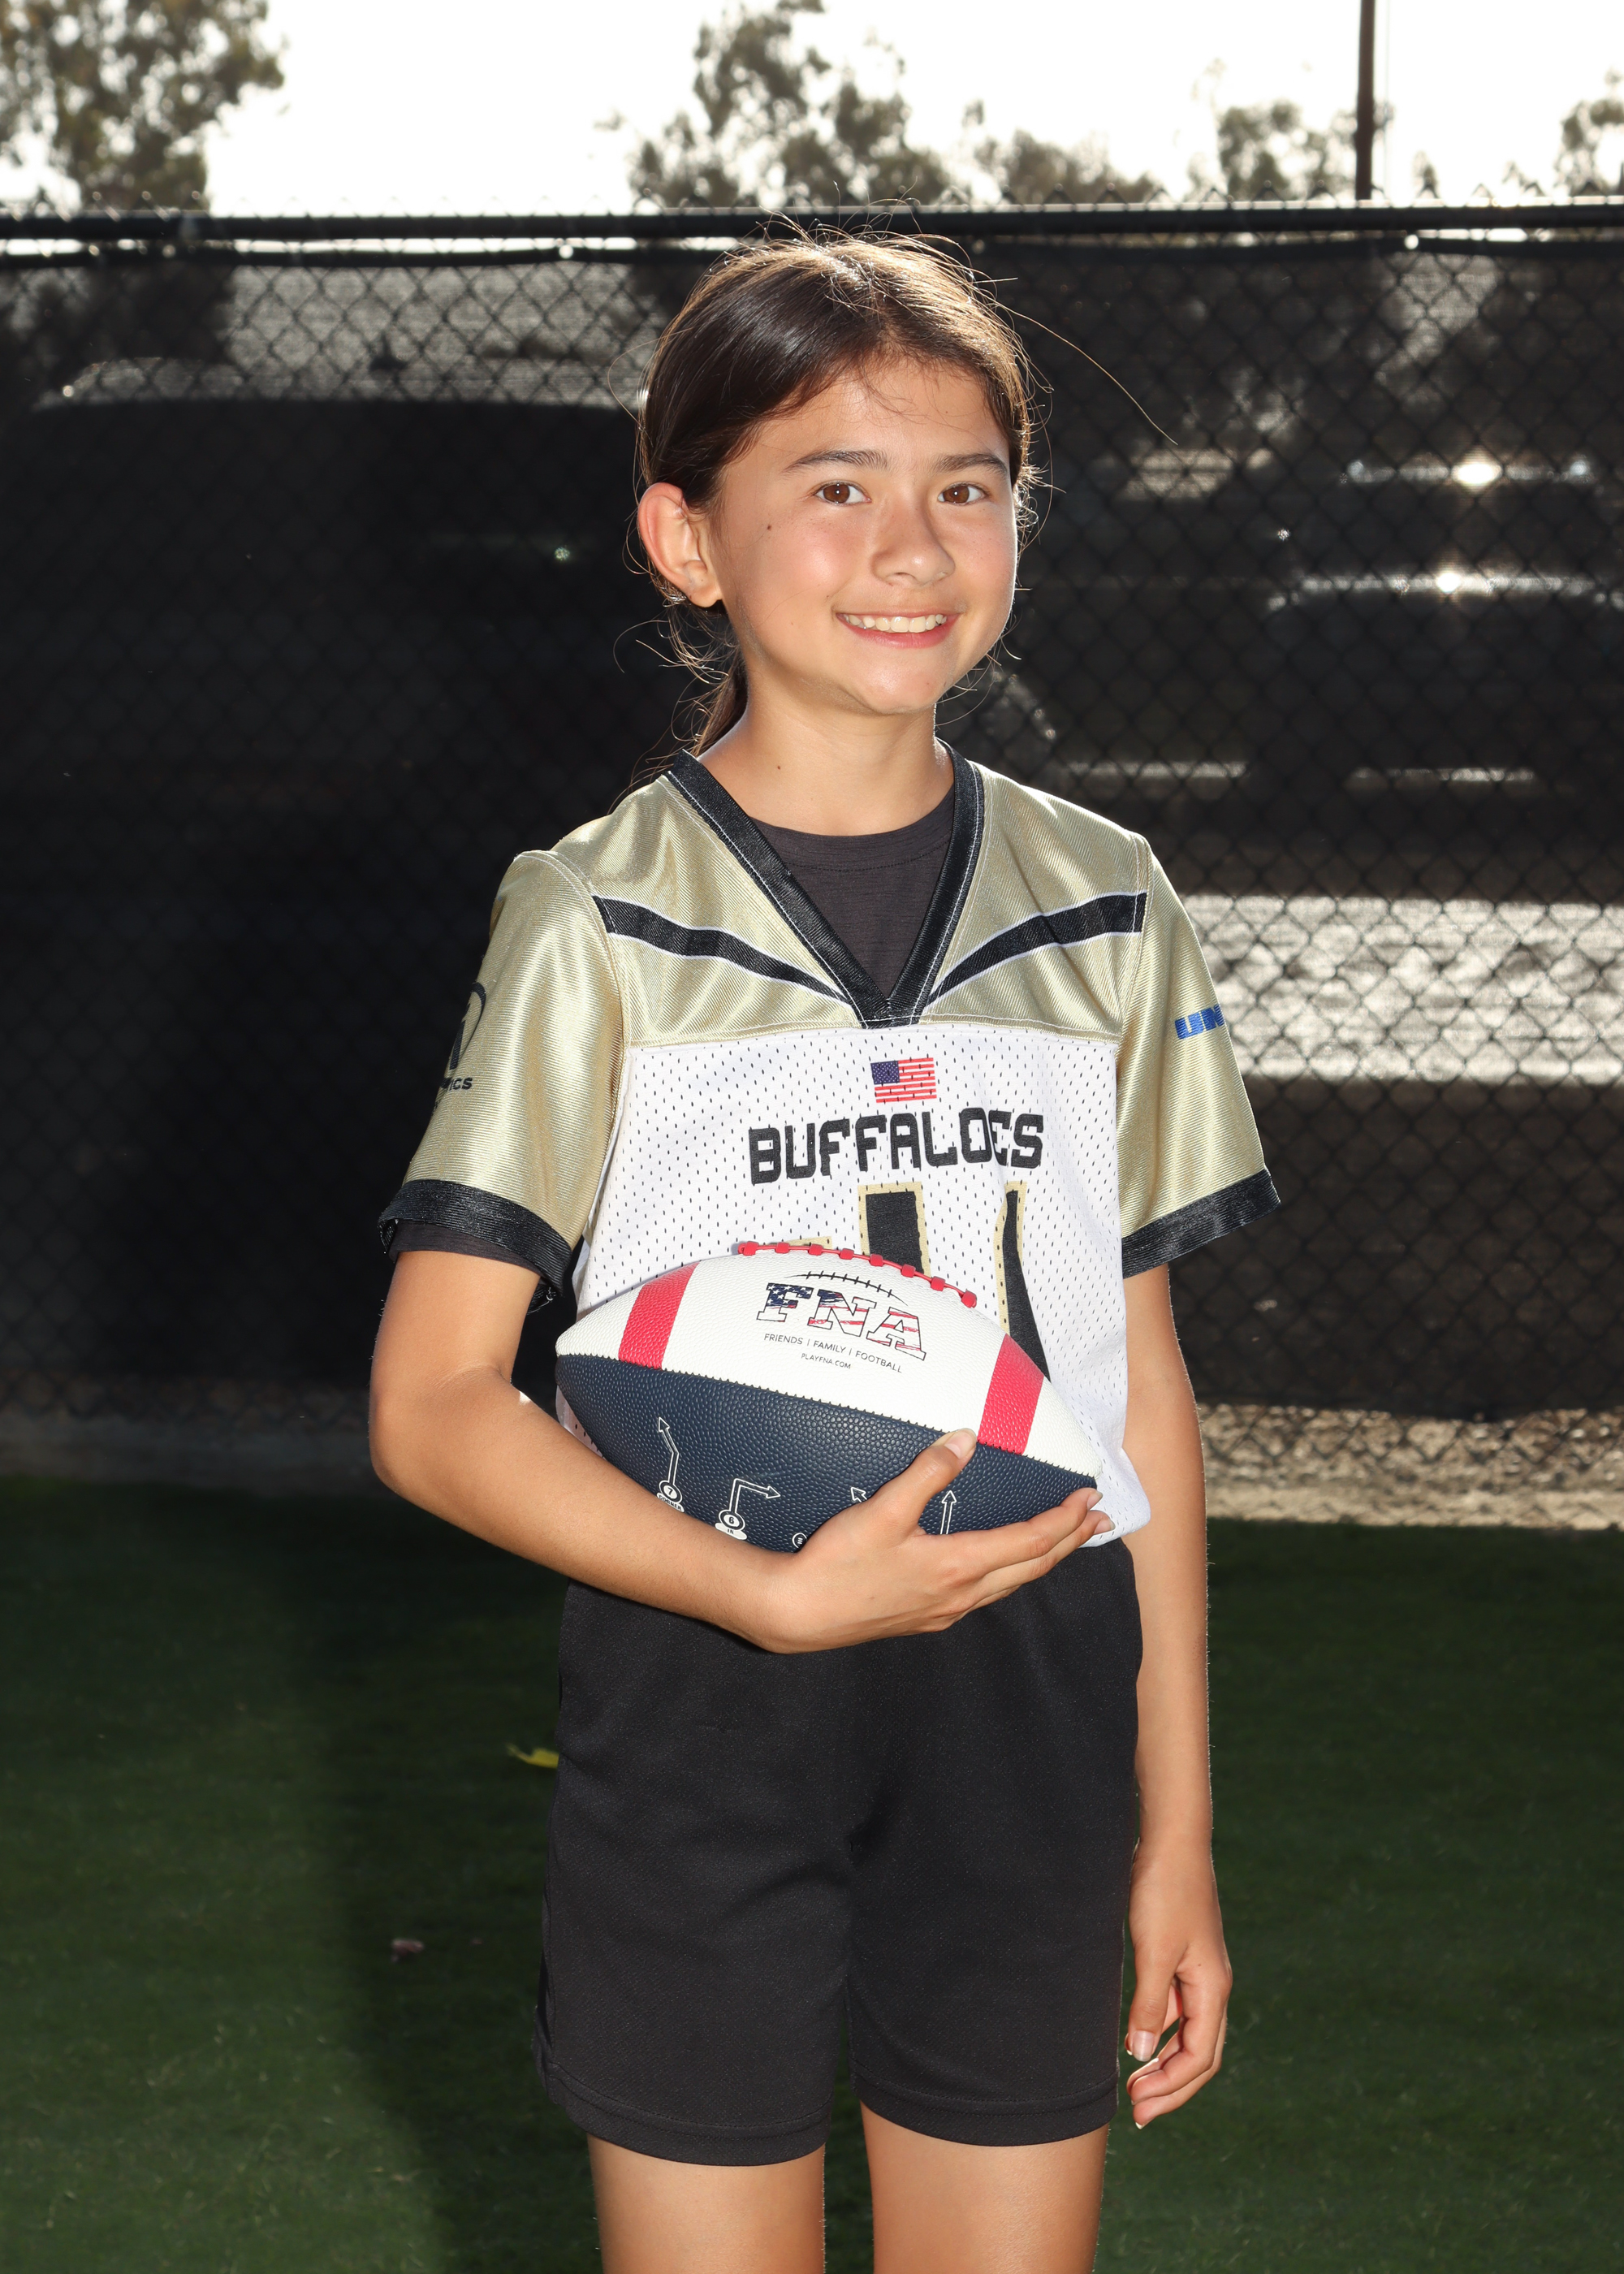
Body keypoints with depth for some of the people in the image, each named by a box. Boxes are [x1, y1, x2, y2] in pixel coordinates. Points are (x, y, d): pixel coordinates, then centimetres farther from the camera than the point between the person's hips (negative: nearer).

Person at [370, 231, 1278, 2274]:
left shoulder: (1102, 909, 6)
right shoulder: (599, 923, -5)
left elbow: (1141, 1377, 10)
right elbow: (432, 1409, -8)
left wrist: (1176, 1825, 9)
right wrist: (778, 1593, -20)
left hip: (1026, 1722, 3)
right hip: (697, 1712, -2)